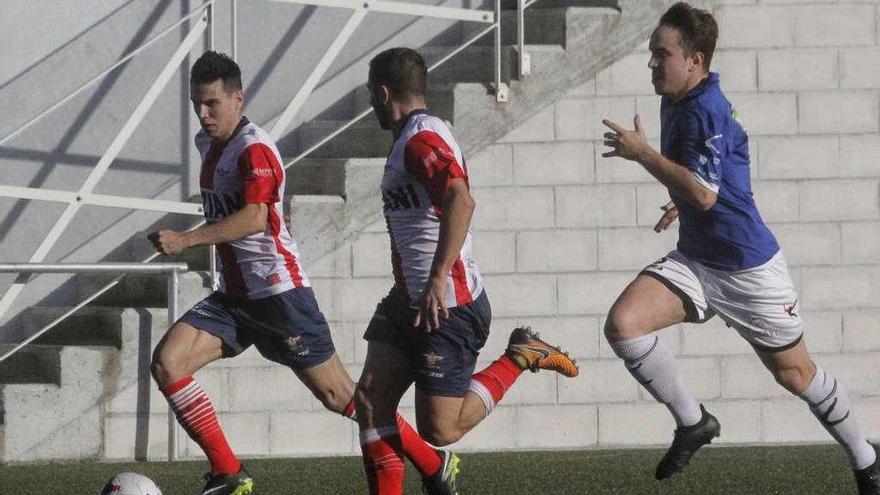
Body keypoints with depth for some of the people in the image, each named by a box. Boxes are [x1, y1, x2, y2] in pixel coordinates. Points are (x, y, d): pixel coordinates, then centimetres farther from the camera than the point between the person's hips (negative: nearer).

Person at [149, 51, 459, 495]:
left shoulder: (254, 149, -17)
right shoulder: (207, 143, 11)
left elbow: (254, 219, -32)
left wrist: (186, 240, -40)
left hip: (278, 293, -8)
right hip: (233, 297, 8)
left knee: (339, 396, -1)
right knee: (166, 363, -11)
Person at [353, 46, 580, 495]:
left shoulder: (421, 140, -16)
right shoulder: (410, 139, 17)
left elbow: (460, 200, -33)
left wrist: (438, 279, -37)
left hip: (447, 306, -10)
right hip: (407, 300, 10)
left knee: (439, 429, -8)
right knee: (369, 399, -1)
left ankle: (520, 358, 6)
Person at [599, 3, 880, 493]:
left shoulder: (705, 109, -22)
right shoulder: (675, 102, 6)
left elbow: (704, 193, -30)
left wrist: (642, 153, -24)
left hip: (749, 267, -8)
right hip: (696, 260, 8)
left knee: (794, 372, 6)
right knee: (622, 324, -15)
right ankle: (693, 422, 2)